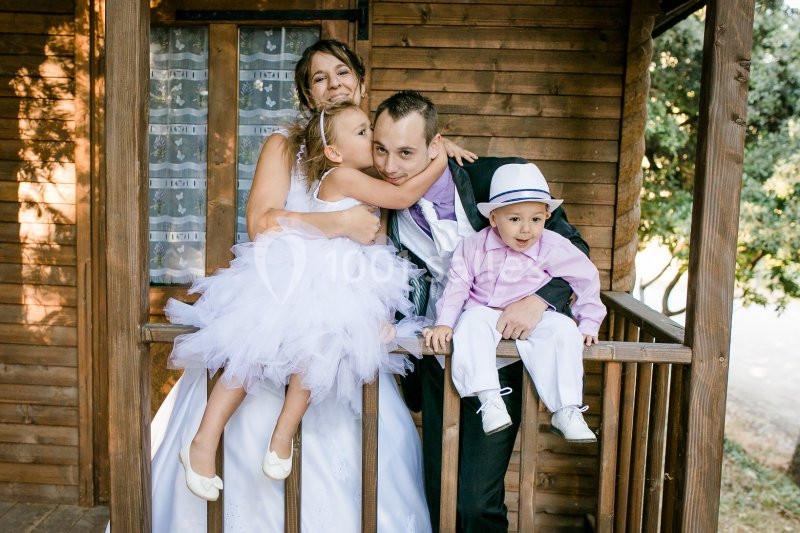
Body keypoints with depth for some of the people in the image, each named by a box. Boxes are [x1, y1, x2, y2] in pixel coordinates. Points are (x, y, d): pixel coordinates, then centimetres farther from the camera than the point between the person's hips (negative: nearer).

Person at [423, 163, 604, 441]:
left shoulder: (553, 248, -12)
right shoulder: (475, 246, -10)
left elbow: (587, 277, 0)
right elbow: (457, 285, -2)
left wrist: (588, 324, 2)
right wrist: (444, 323, -10)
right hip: (484, 312, 0)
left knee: (563, 331, -27)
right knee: (471, 325, -33)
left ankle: (566, 410, -20)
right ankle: (489, 399, -33)